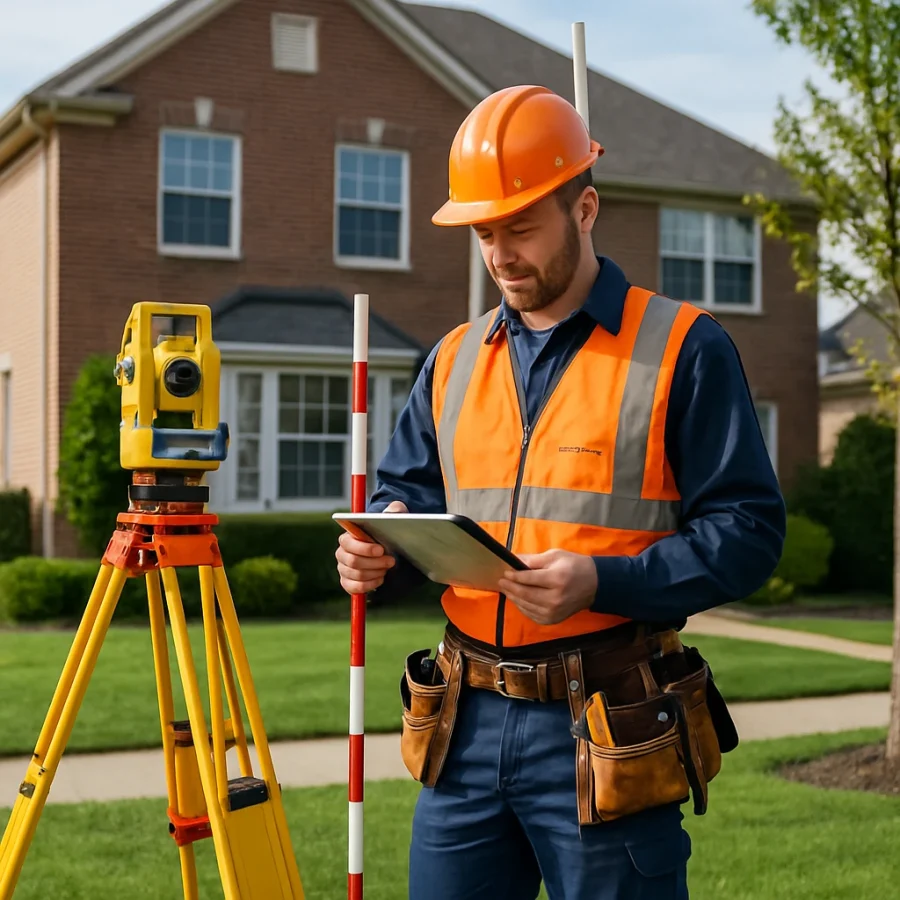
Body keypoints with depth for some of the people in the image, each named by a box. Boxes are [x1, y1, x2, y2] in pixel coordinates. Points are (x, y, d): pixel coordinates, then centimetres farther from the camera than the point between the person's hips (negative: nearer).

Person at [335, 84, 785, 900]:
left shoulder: (683, 349, -4)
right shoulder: (455, 359, 12)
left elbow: (748, 528, -9)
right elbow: (405, 494, 17)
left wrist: (602, 582, -22)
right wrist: (379, 553, -6)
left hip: (606, 738, -5)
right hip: (465, 725, 5)